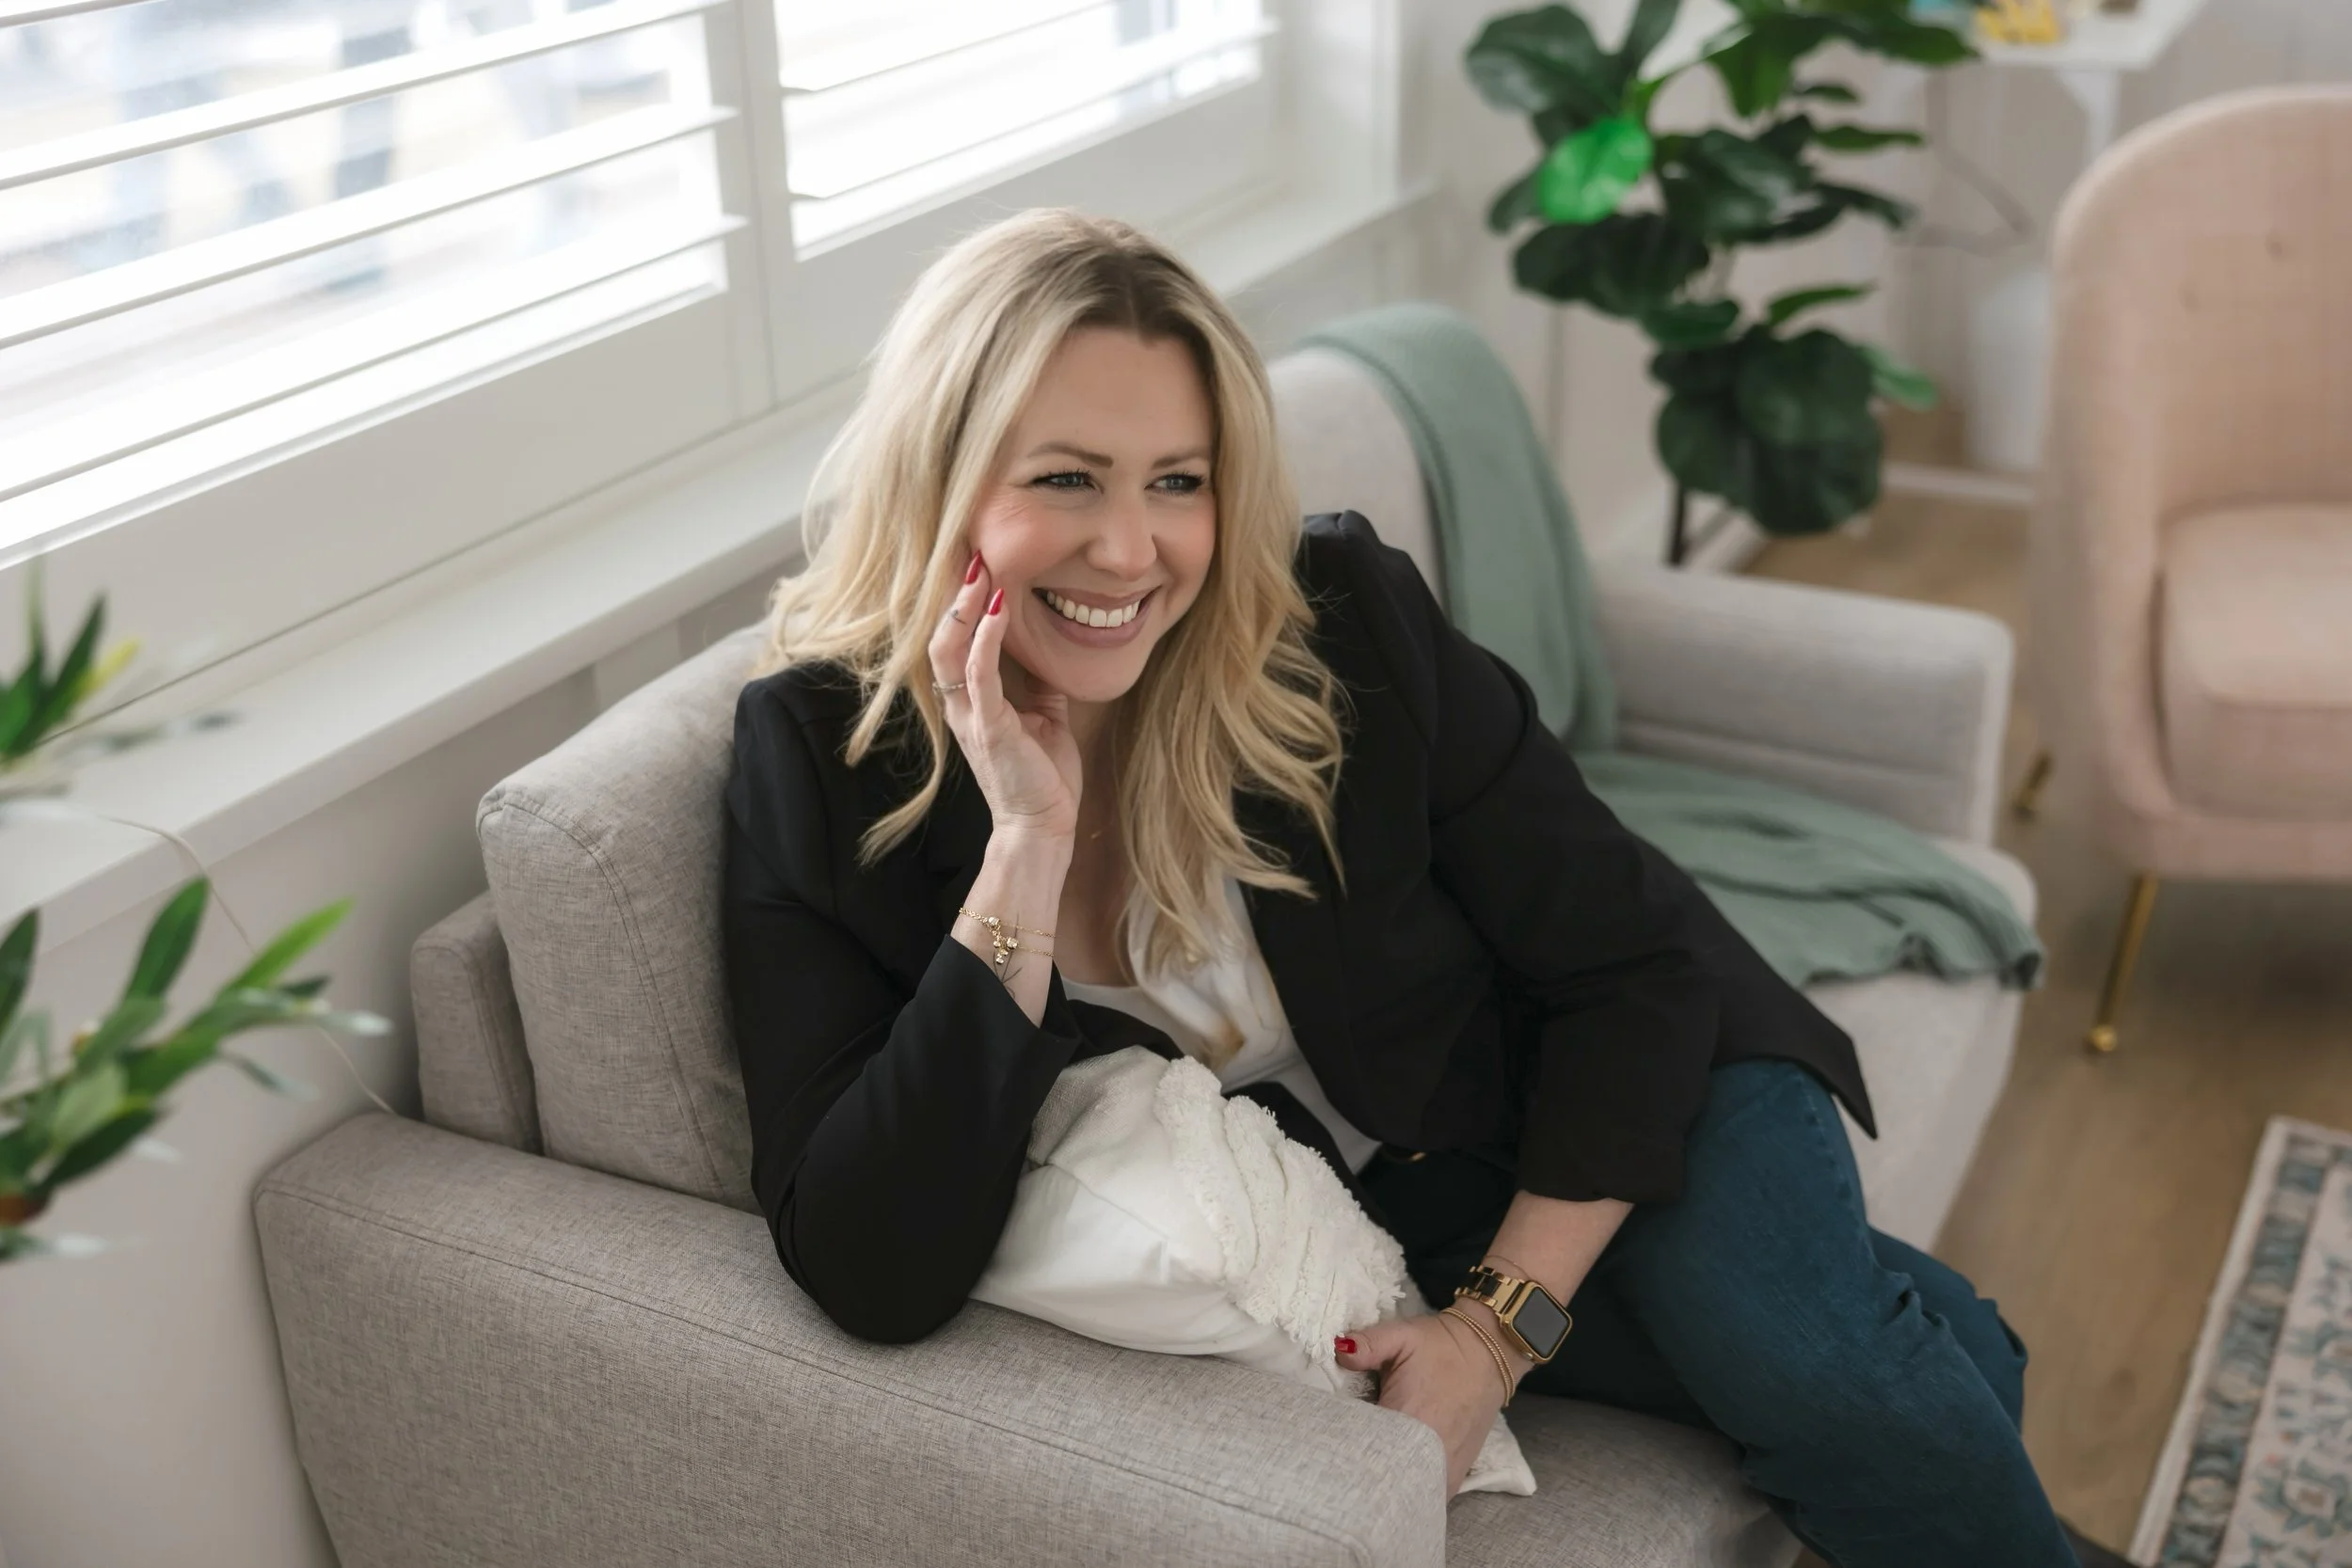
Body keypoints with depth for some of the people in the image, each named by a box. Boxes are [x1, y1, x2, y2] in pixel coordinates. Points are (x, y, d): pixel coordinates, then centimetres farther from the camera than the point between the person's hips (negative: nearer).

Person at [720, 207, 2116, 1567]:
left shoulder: (1344, 621, -21)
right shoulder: (821, 753, -20)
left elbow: (1639, 969, -11)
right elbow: (878, 1283, -28)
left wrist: (1500, 1325, -20)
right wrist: (1028, 843, -34)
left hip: (1591, 1113, 1)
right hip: (1367, 1235, 0)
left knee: (1800, 1351, -26)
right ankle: (1898, 1335, 9)